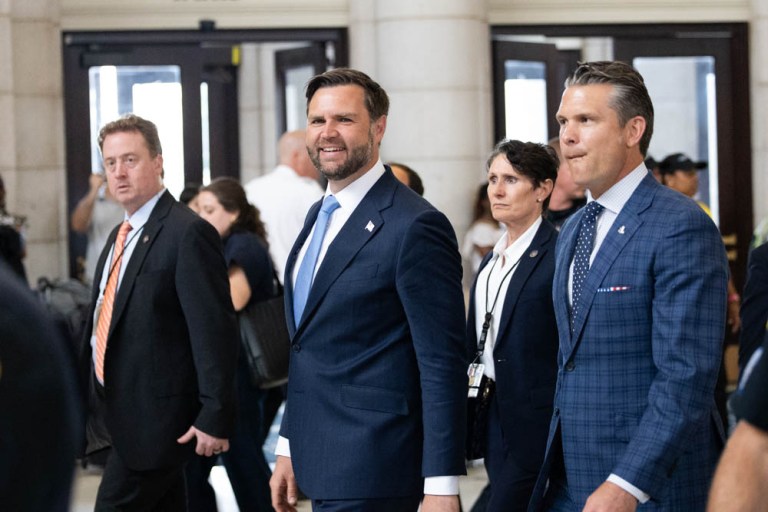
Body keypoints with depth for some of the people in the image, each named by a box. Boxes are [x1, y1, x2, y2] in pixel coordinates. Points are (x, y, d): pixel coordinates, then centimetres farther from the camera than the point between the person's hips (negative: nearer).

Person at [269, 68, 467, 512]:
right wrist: (289, 448, 18)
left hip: (369, 475, -8)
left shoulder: (415, 226, -15)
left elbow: (443, 367, -17)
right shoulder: (320, 215, 12)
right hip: (322, 463, 8)